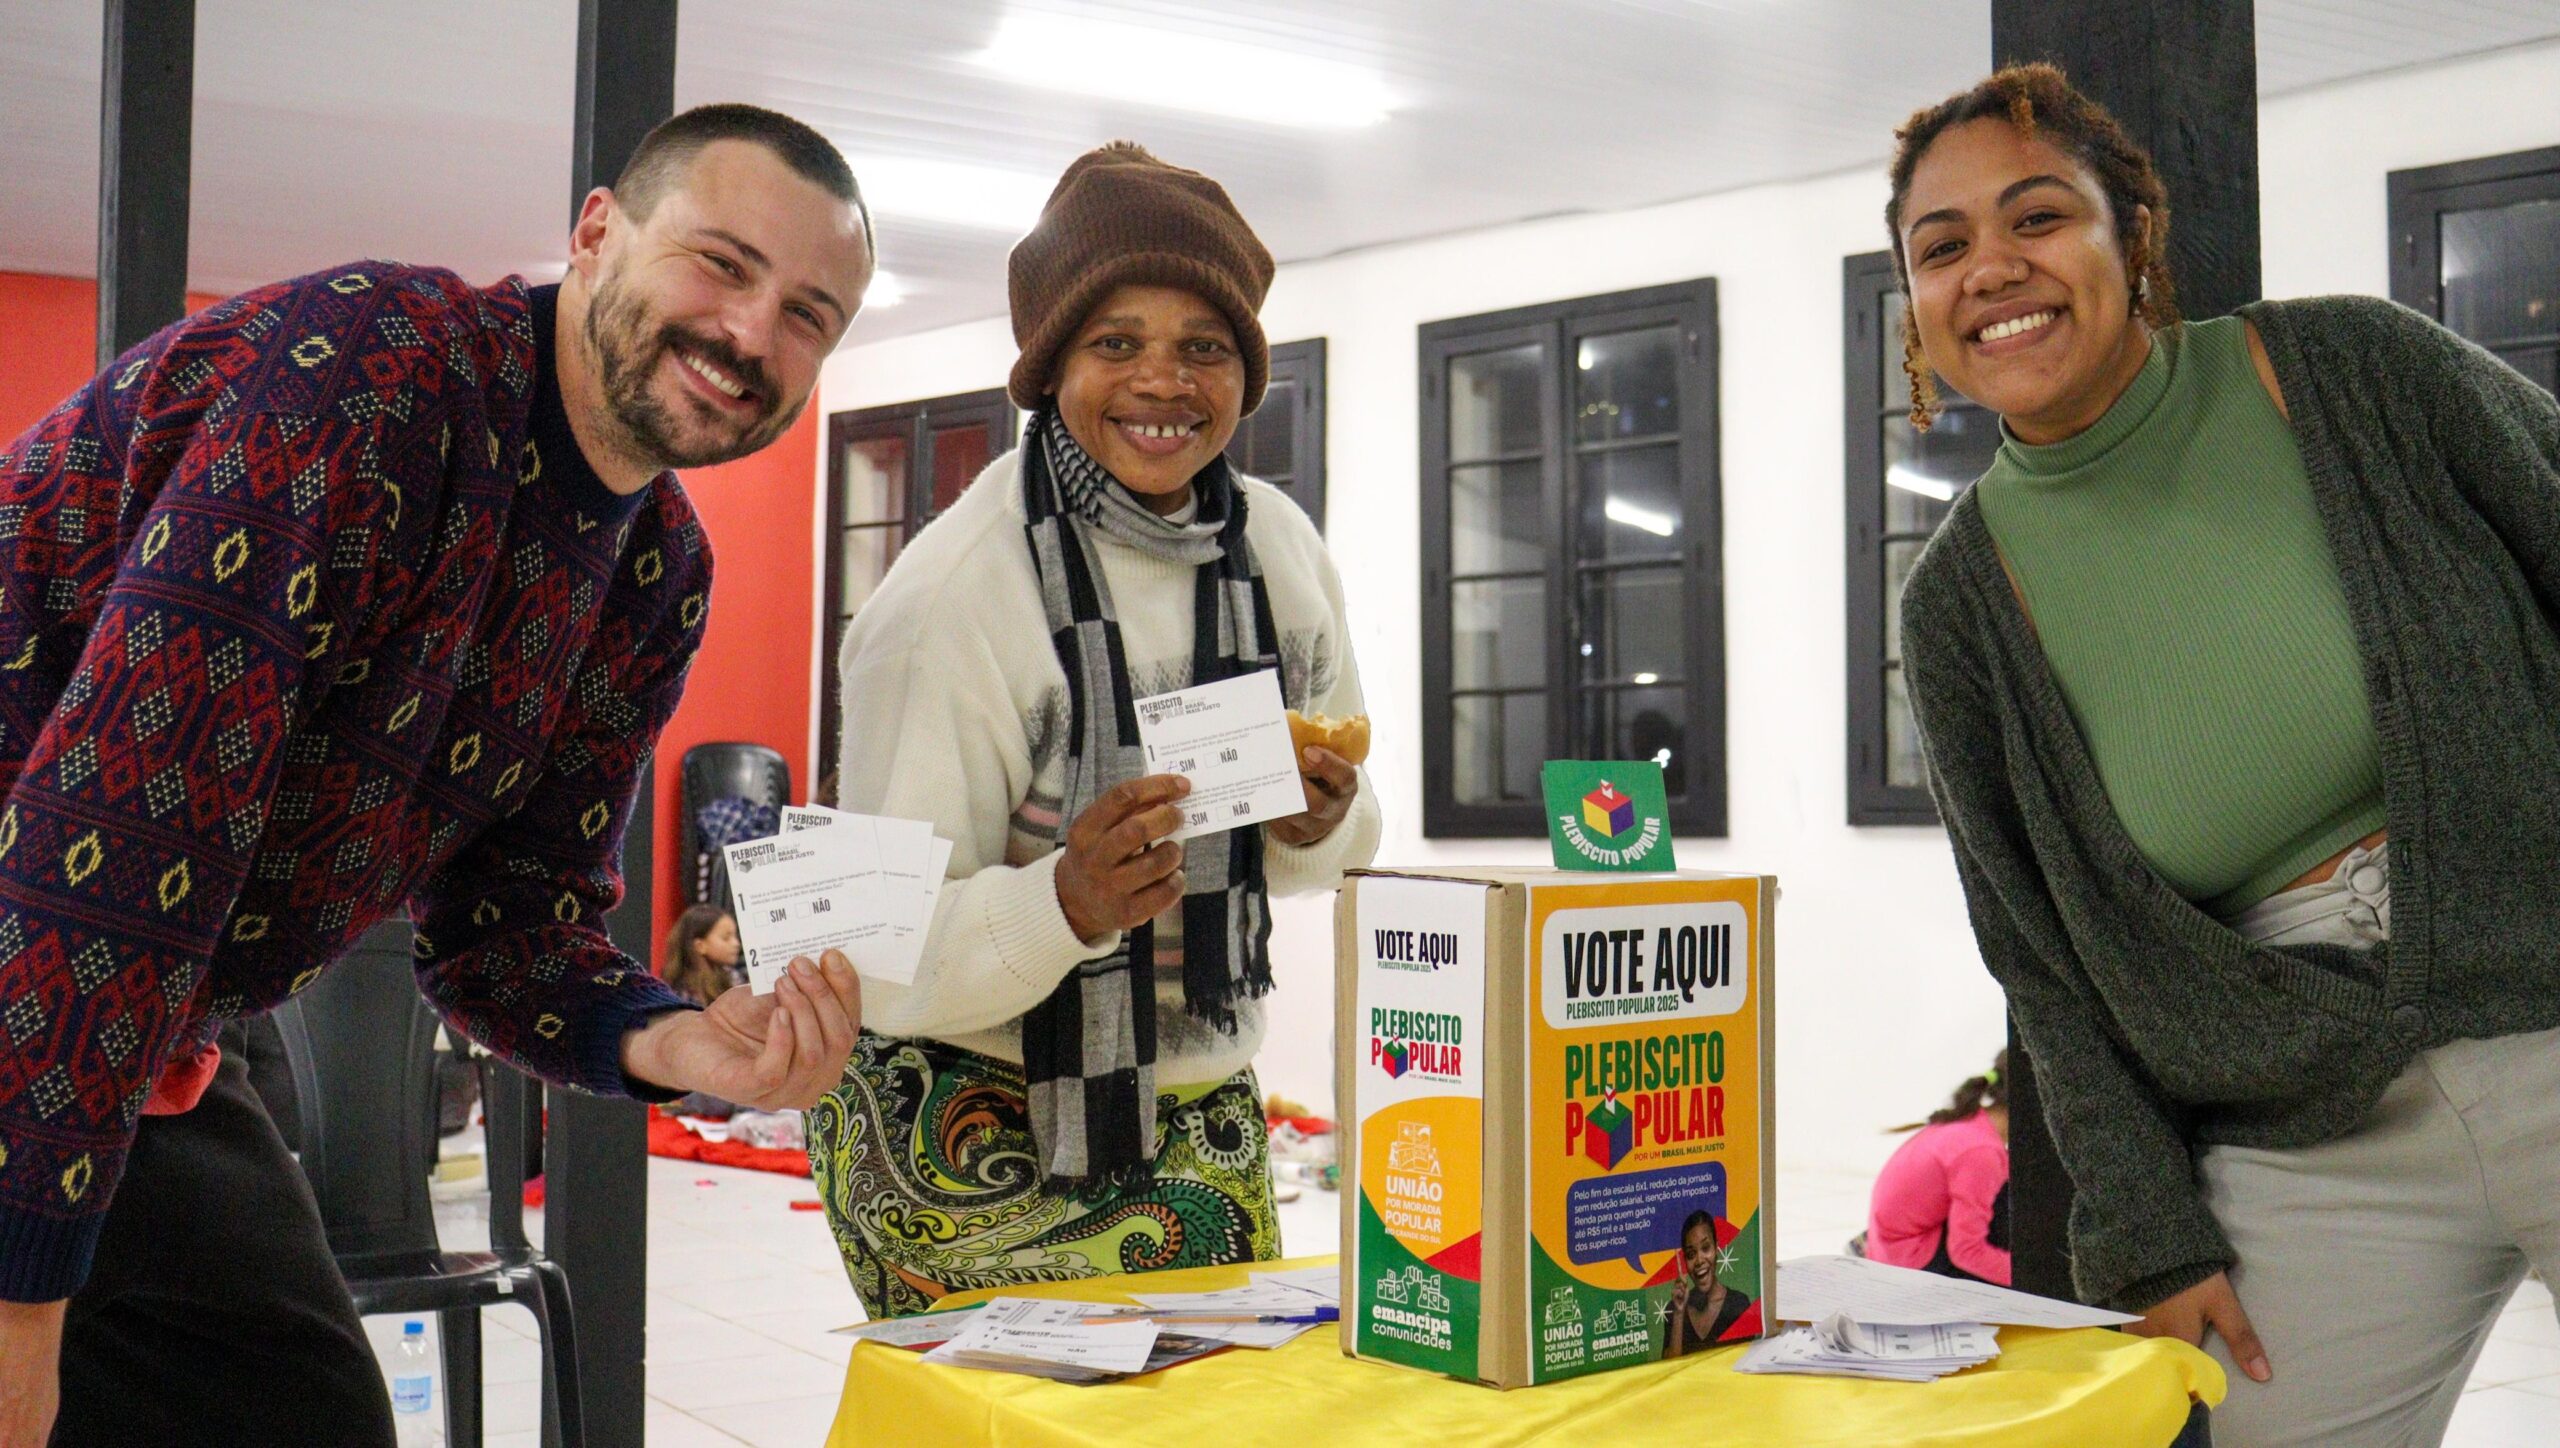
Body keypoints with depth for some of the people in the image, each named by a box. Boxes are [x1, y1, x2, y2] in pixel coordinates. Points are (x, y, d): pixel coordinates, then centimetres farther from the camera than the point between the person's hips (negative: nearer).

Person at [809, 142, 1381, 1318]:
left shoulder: (1277, 548, 0)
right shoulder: (950, 597, -19)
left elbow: (1332, 849, 11)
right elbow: (887, 960, -19)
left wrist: (1318, 827, -11)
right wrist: (1067, 904, -36)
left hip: (1205, 1123, 6)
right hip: (979, 1151, -5)